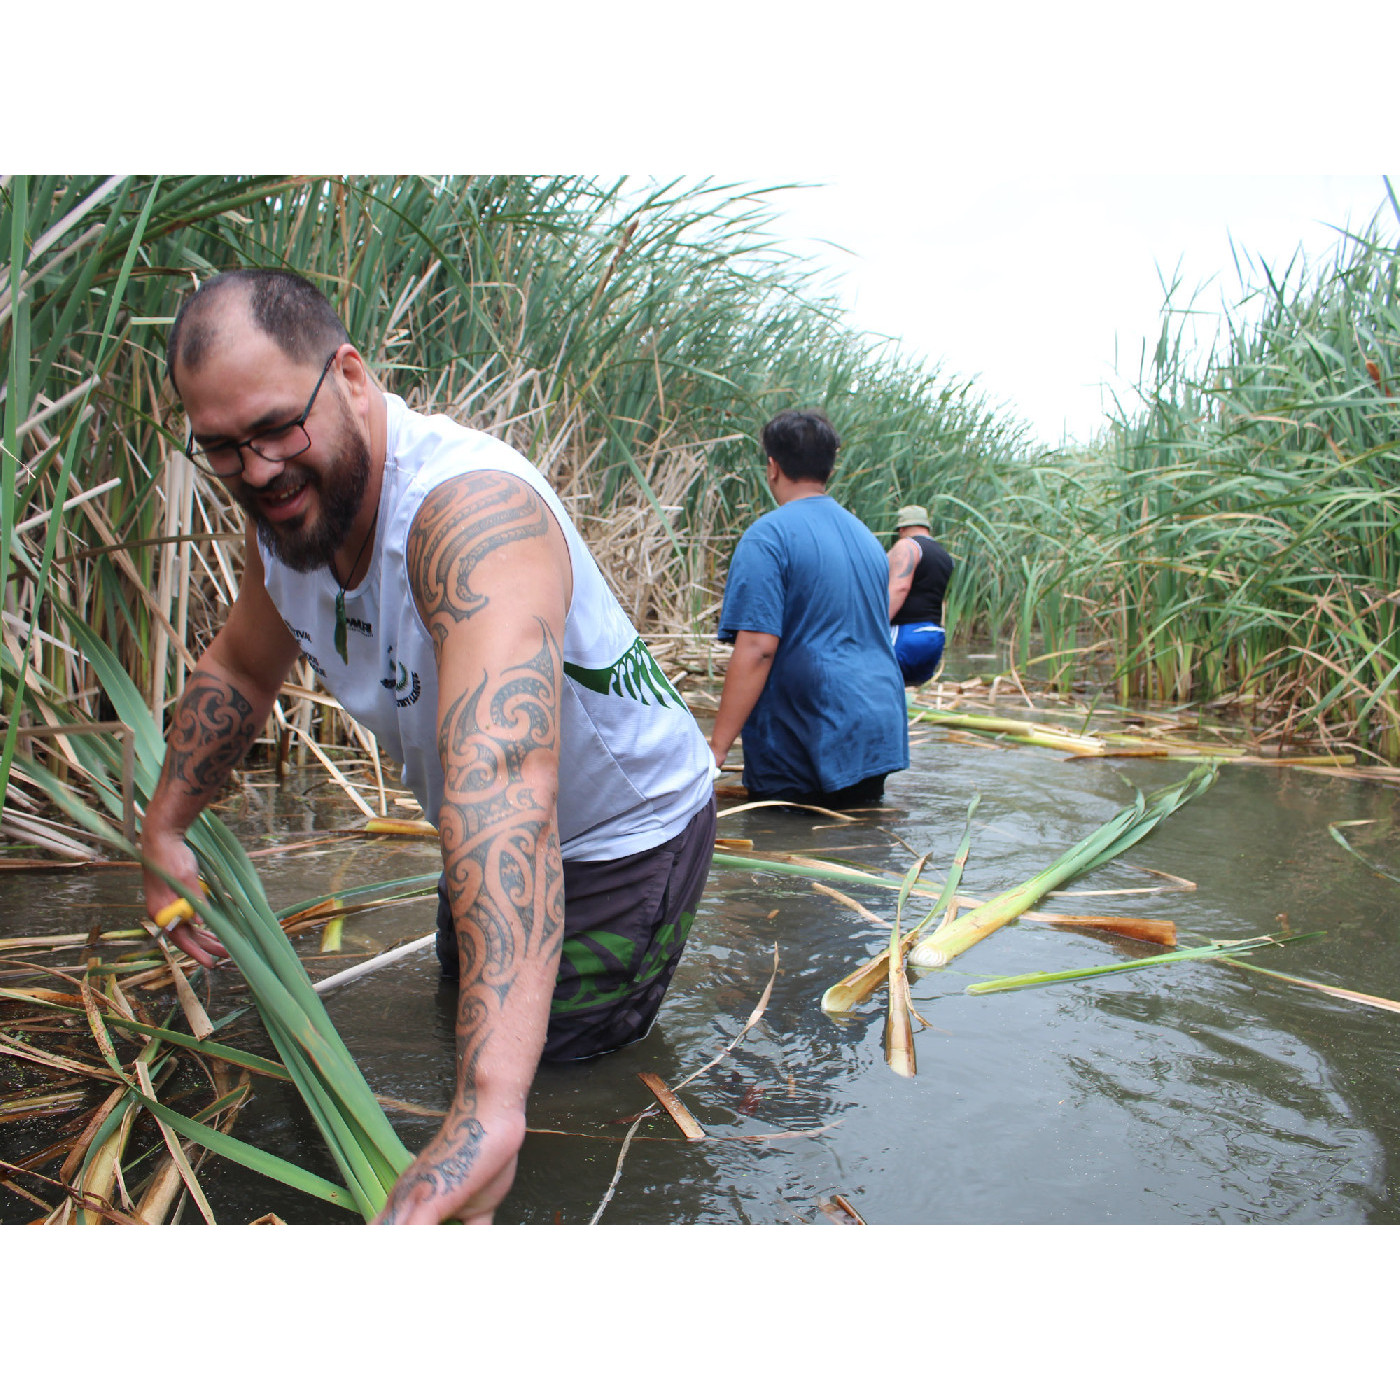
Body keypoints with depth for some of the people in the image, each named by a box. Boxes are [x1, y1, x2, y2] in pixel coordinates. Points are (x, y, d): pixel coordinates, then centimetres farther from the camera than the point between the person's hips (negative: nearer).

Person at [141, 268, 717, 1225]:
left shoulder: (473, 509, -41)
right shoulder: (284, 513, -13)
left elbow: (502, 778, -57)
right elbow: (239, 670, 10)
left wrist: (490, 1108, -66)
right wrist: (164, 831, 7)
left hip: (629, 835, -8)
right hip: (492, 837, 8)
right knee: (462, 1003, 29)